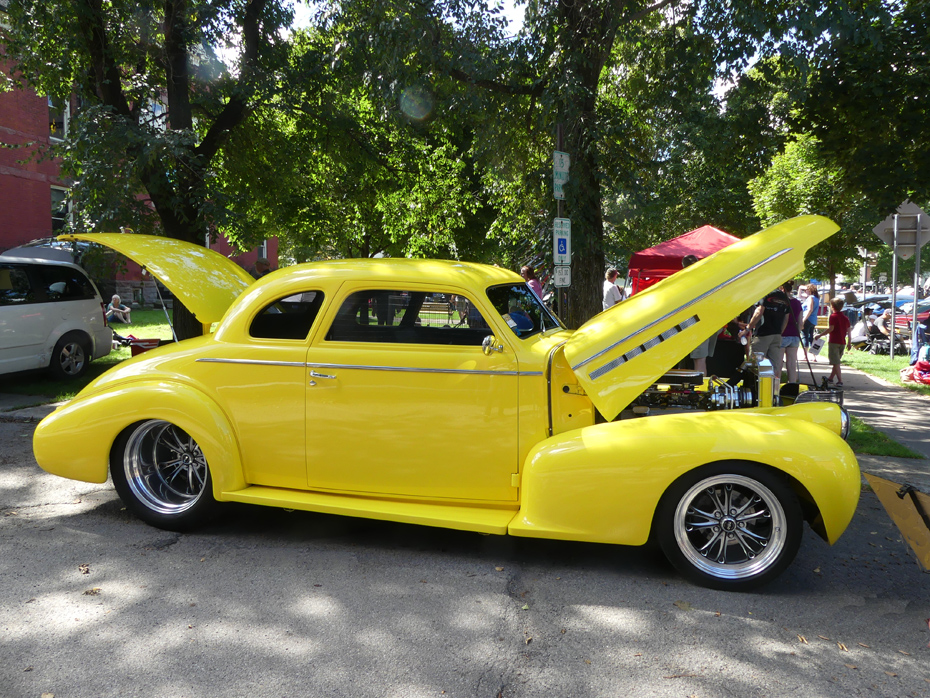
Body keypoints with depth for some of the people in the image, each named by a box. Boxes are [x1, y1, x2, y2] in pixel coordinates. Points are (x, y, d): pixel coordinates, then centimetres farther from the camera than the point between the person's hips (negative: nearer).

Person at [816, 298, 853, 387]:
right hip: (842, 342, 7)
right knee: (836, 362, 18)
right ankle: (831, 378, 30)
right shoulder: (845, 318, 11)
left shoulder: (833, 316, -9)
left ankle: (840, 381, -15)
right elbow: (849, 331, 10)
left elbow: (831, 328, -18)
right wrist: (849, 342, 15)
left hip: (833, 342, -7)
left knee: (836, 363, -8)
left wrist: (820, 335, -13)